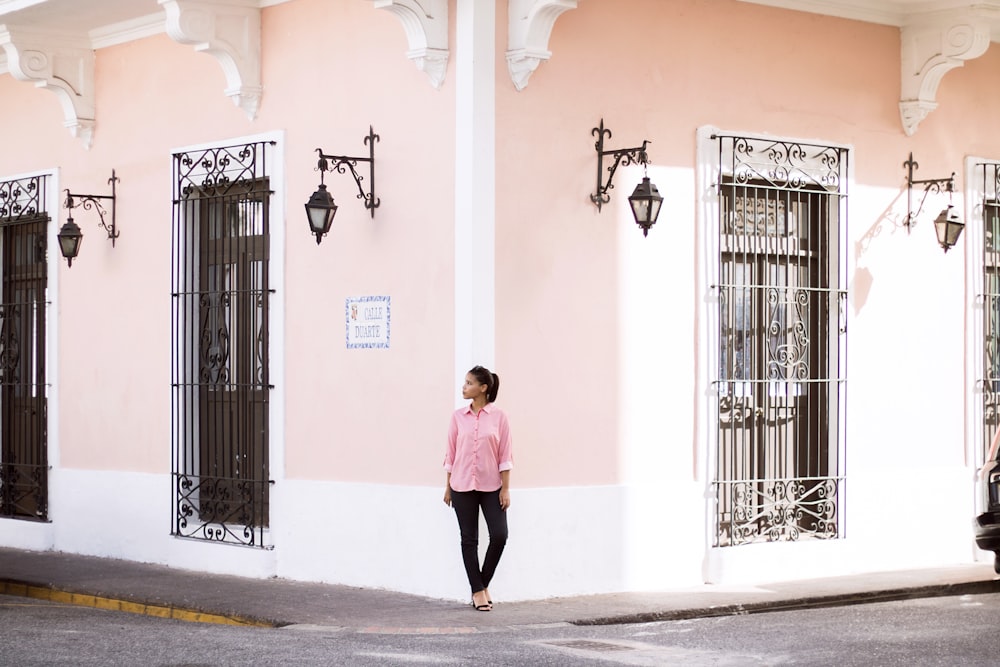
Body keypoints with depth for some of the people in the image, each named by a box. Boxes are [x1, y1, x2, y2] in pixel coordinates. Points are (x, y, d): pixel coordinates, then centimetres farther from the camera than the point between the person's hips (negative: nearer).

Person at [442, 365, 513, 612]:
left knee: (499, 535, -8)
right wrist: (448, 486, 6)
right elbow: (451, 453, 6)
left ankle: (484, 584, 12)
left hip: (490, 486, -1)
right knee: (469, 539, 3)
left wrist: (505, 489, -5)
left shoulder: (498, 416, -3)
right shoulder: (458, 416, 2)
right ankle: (478, 591, 11)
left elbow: (504, 455, -2)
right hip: (463, 486, 1)